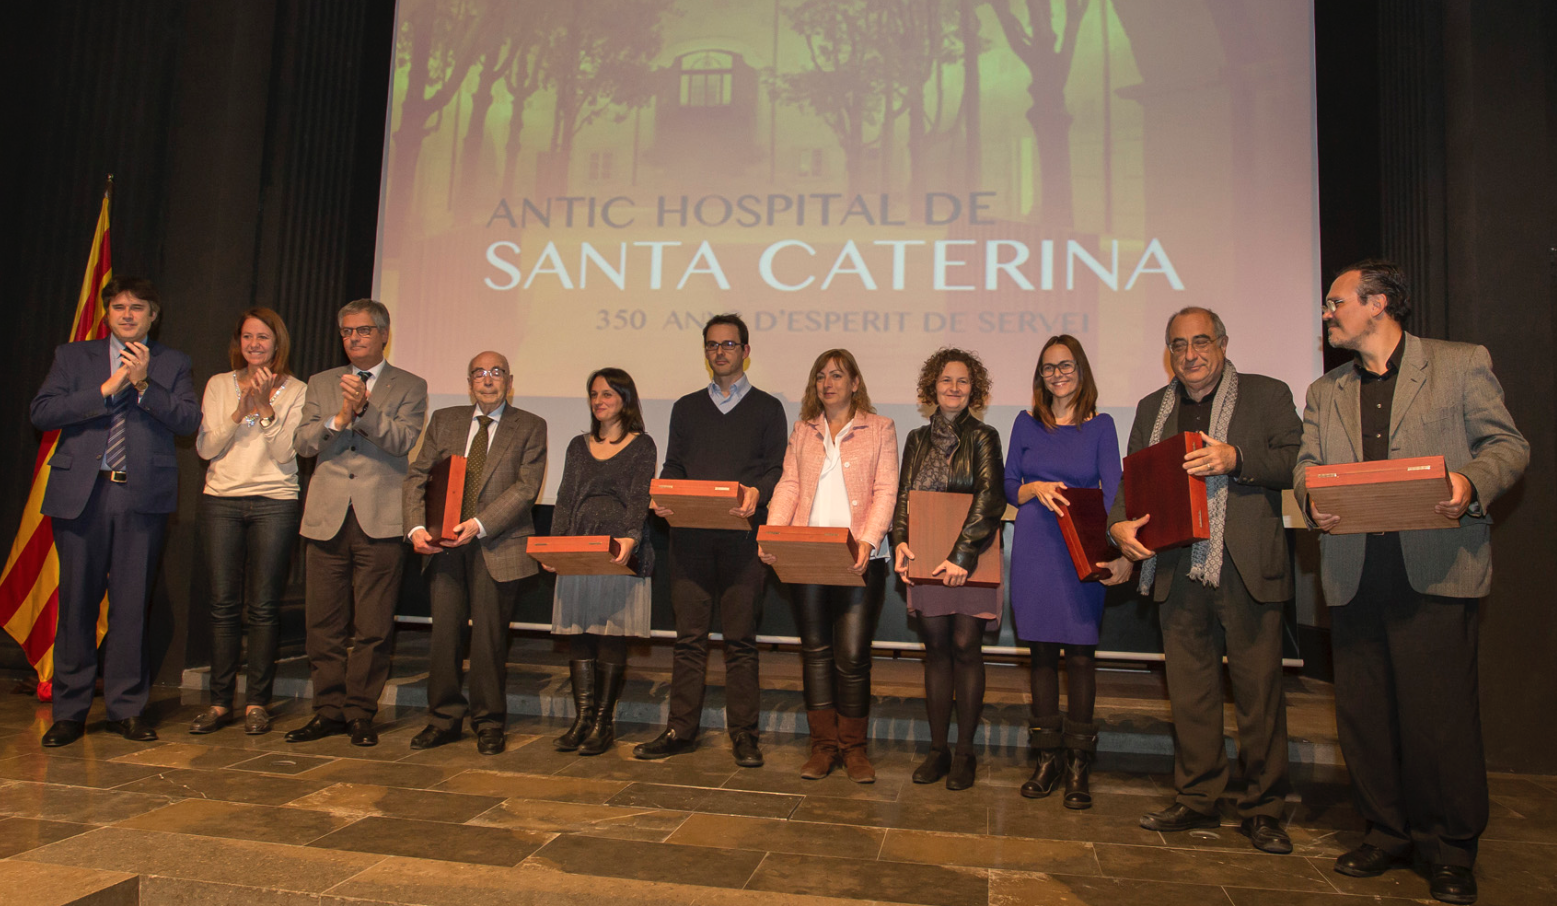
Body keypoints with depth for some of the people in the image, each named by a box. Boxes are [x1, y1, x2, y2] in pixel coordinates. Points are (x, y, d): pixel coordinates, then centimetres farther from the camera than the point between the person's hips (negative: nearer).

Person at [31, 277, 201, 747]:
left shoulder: (172, 363, 13)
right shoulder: (73, 356, 14)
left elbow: (189, 420, -1)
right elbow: (41, 413, 0)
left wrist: (144, 384, -12)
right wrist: (106, 389, -8)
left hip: (142, 495, 0)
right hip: (81, 492, 1)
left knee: (132, 603, 1)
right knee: (77, 602, 3)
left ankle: (127, 707, 11)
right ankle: (69, 710, 15)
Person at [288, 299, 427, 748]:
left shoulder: (409, 387, 8)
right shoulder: (321, 384, 18)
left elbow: (404, 441, -7)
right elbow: (302, 442, 7)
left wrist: (364, 409, -20)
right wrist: (339, 418, -9)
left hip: (379, 521, -3)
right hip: (327, 519, 3)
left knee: (373, 627, 0)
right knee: (323, 623, 6)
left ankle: (361, 713, 12)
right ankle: (329, 710, 18)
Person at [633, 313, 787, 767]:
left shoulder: (767, 408, 11)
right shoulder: (686, 408, 20)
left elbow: (777, 469, 3)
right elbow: (673, 466, 17)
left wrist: (756, 493, -17)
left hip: (742, 537, -2)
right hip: (690, 535, 3)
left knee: (740, 639, 0)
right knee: (689, 636, 4)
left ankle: (743, 734, 8)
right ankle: (681, 729, 12)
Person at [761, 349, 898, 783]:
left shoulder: (880, 429, 8)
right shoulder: (803, 431, 18)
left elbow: (885, 491, -2)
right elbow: (789, 485, 8)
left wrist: (868, 541, -17)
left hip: (859, 561, -3)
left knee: (852, 654, -5)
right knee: (815, 650, 7)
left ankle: (853, 746, 12)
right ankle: (824, 744, 18)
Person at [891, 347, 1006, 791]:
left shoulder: (983, 438, 0)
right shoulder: (918, 439, 13)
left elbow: (990, 498, -10)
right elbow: (903, 495, 11)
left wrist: (964, 553, -19)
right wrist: (900, 540, -6)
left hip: (971, 561, -3)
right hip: (926, 560, 4)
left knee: (966, 648, -2)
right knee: (937, 650, 7)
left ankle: (965, 753, 10)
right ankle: (938, 749, 16)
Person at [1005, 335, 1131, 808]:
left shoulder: (1100, 425, 4)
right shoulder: (1026, 424, 9)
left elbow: (1113, 491, -4)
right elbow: (1008, 485, 11)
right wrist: (1036, 489, -12)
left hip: (1083, 550, -2)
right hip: (1034, 550, 2)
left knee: (1080, 651, -1)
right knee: (1042, 650, 6)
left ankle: (1079, 762, 8)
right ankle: (1048, 756, 16)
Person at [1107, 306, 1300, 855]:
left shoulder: (1267, 395, 7)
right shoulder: (1152, 408, 18)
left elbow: (1297, 462, -3)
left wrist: (1235, 458, -18)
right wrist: (1119, 523, -4)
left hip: (1246, 568, -3)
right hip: (1177, 570, 4)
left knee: (1258, 686, 2)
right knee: (1189, 690, 9)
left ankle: (1262, 809, 15)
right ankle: (1196, 800, 21)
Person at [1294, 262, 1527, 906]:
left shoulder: (1462, 364, 8)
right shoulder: (1325, 392, 19)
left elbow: (1507, 445, 4)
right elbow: (1306, 463, 12)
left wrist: (1471, 482, -16)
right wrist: (1312, 499, -10)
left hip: (1436, 568, -4)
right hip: (1353, 574, 4)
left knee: (1440, 710, -2)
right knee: (1364, 709, 7)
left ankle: (1450, 850, 15)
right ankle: (1387, 833, 22)